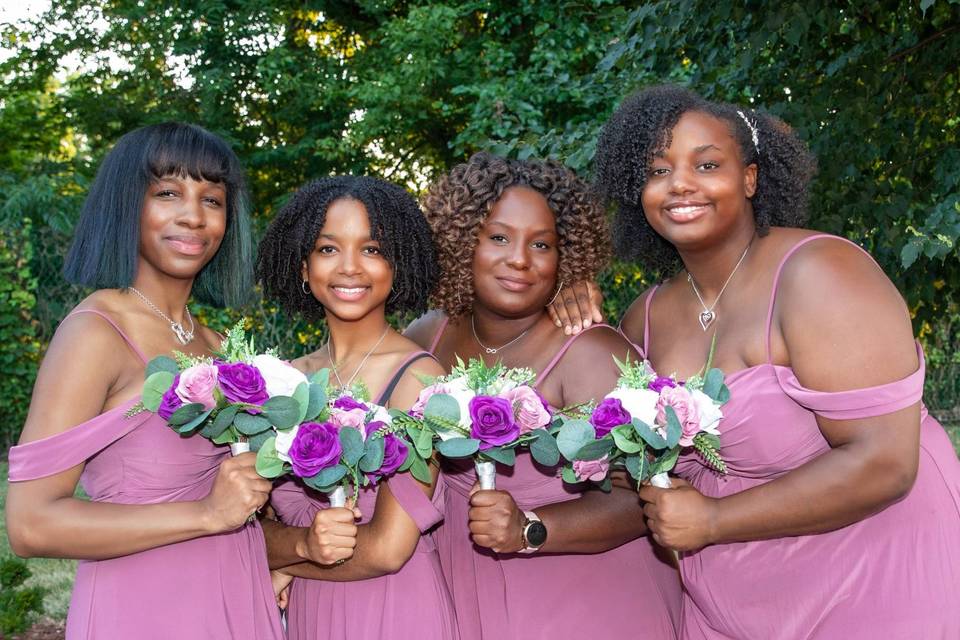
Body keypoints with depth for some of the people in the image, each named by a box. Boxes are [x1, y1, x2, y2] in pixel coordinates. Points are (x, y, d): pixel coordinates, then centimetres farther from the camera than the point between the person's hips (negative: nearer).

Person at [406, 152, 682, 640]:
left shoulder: (592, 355, -18)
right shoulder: (428, 337, -3)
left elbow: (636, 498, -22)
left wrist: (528, 530, -34)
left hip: (584, 595, -4)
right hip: (462, 586, 4)